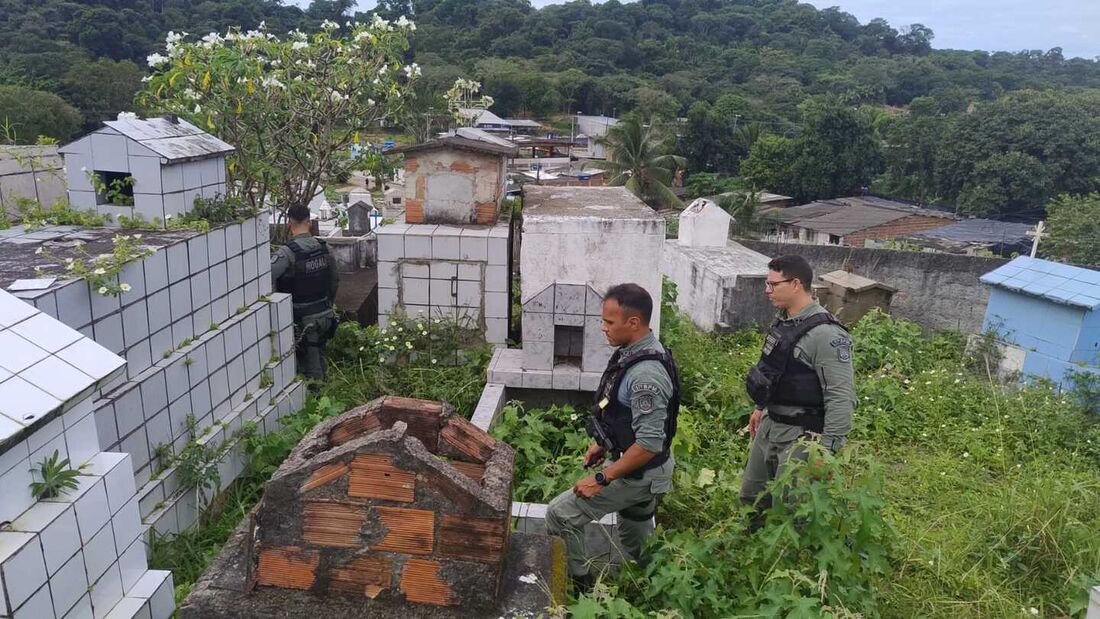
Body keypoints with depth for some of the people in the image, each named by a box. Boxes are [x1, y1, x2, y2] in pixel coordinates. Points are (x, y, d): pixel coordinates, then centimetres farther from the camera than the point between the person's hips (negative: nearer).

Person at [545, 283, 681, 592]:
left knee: (560, 515, -4)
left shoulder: (646, 374, -31)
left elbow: (650, 444, -30)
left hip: (638, 473, -9)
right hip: (639, 469, 9)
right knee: (636, 539, 26)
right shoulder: (634, 353, -1)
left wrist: (602, 479, -24)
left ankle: (577, 586, 14)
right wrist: (603, 443, 14)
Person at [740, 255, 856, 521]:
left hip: (801, 435, -9)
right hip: (770, 425, 9)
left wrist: (828, 449, -24)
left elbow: (841, 397, -24)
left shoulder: (825, 334, -24)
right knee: (751, 498, 20)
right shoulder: (783, 320, 5)